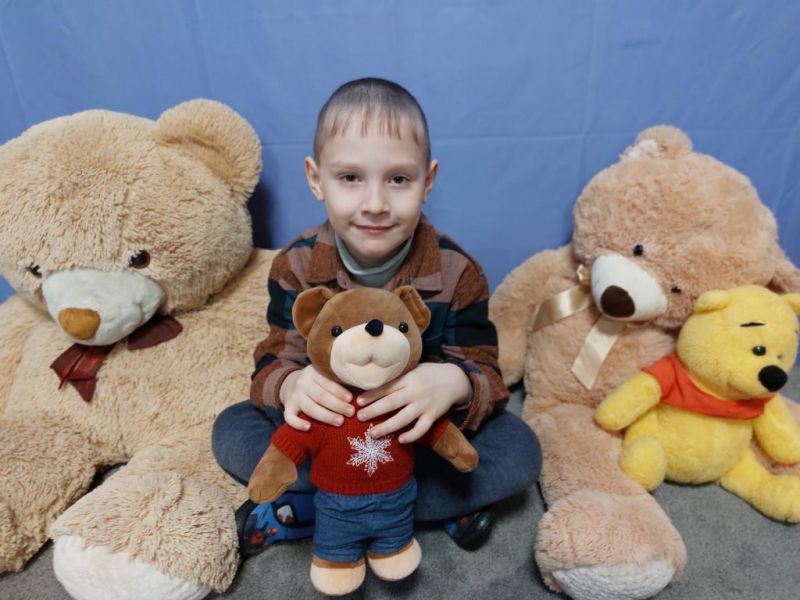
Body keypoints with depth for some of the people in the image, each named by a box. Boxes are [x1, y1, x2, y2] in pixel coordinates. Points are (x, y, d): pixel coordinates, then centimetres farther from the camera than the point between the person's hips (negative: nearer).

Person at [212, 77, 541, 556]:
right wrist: (290, 384, -40)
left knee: (520, 451, -23)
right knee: (231, 431, -17)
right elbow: (273, 360, -13)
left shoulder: (457, 272, -18)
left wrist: (453, 384, -43)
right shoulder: (296, 266, -15)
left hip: (423, 430, 0)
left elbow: (485, 373, -18)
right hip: (327, 426, 1)